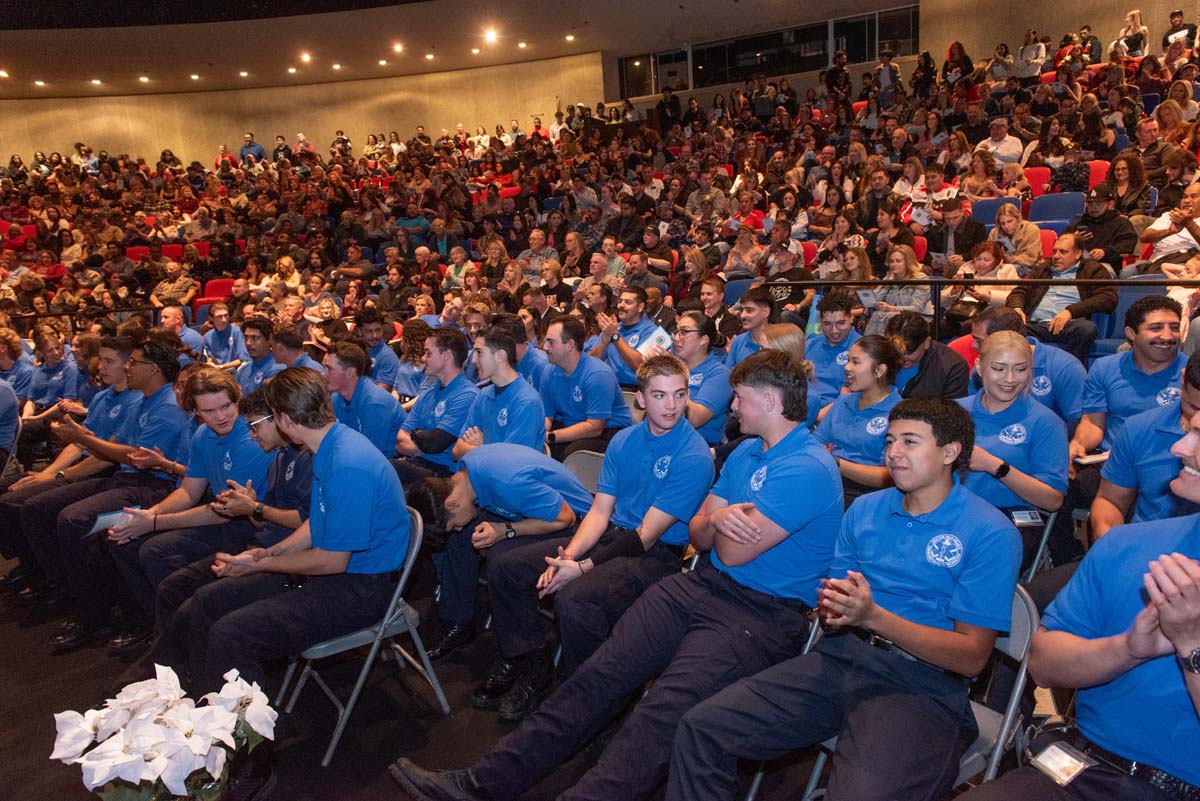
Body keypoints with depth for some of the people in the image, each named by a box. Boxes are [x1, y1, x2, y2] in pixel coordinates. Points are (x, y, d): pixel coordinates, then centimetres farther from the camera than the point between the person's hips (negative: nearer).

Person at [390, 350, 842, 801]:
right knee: (600, 674, -8)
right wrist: (719, 519, -7)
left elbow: (734, 552, -16)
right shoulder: (746, 452, 15)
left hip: (764, 615, -7)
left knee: (660, 714, -27)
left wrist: (721, 518, 5)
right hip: (702, 586, 7)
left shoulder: (808, 469, -13)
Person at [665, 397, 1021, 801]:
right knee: (699, 728, -11)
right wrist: (831, 612, -8)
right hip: (841, 657, 5)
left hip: (922, 683, -4)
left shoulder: (990, 533, -3)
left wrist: (873, 616, -19)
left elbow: (972, 657, -8)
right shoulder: (865, 509, 14)